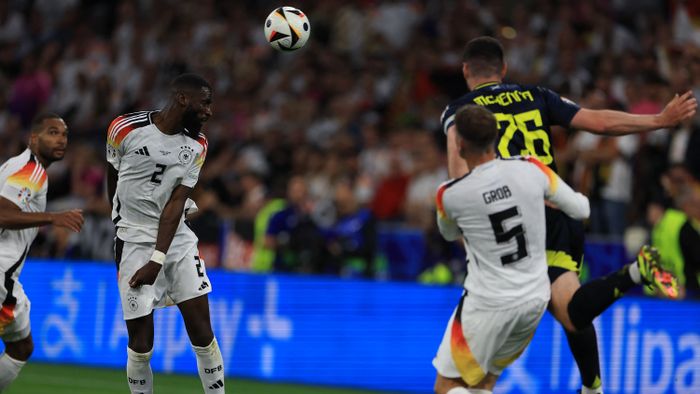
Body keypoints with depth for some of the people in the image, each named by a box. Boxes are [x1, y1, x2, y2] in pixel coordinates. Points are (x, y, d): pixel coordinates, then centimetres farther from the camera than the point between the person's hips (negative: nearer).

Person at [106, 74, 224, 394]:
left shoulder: (197, 145, 0)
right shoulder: (126, 129, -11)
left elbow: (176, 203, -7)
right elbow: (113, 180, 6)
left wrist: (157, 260, -16)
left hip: (177, 239, 3)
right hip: (135, 243, -3)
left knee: (203, 334, 1)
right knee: (141, 344, -5)